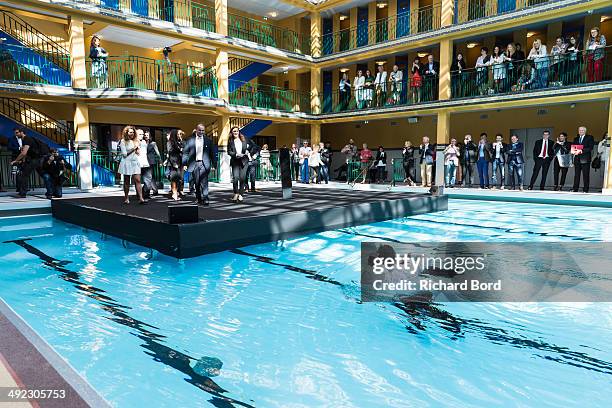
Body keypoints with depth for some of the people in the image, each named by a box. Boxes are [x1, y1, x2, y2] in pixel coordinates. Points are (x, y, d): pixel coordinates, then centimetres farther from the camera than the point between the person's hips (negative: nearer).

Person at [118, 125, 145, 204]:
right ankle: (126, 198, 15)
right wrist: (133, 149, -6)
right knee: (126, 181, 6)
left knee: (137, 180, -7)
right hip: (127, 163, -3)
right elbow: (124, 154, -9)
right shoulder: (123, 141, -2)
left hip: (135, 162, 3)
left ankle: (141, 198, -13)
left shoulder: (136, 141, 13)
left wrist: (137, 149, -2)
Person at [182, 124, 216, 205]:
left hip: (204, 164, -1)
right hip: (194, 164, 1)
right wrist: (184, 164, -2)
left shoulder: (208, 141, 7)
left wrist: (214, 165, 3)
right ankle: (199, 199, 19)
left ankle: (205, 199, -13)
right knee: (196, 183, 7)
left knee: (204, 182, -12)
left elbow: (212, 154, 8)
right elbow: (185, 153, 5)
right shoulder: (190, 140, 6)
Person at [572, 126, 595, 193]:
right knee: (576, 175, 3)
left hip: (585, 159, -4)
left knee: (586, 175, -3)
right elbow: (573, 147, 18)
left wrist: (581, 151, -18)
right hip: (577, 159, 4)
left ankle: (585, 190, -1)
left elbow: (590, 148, -7)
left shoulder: (589, 138, 4)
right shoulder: (576, 139, 20)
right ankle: (575, 189, 4)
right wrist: (574, 151, -4)